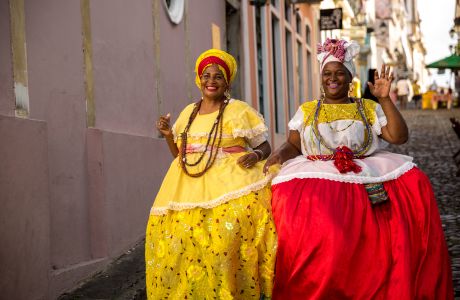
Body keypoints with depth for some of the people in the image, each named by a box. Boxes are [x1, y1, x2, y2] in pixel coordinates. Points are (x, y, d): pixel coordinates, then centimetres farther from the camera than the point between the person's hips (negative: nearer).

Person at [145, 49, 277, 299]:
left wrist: (256, 155, -14)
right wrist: (168, 135, 7)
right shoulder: (188, 113, 17)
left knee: (229, 232, -25)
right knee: (179, 237, -10)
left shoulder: (240, 111, 3)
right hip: (188, 188, 5)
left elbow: (265, 147, 7)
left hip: (230, 183, -4)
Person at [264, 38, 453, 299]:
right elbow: (293, 145, 11)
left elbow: (399, 137, 4)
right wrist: (280, 154, -11)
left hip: (368, 173, 1)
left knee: (414, 184, -23)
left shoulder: (368, 108, 14)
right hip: (317, 174, -1)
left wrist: (385, 99, -3)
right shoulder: (306, 110, 15)